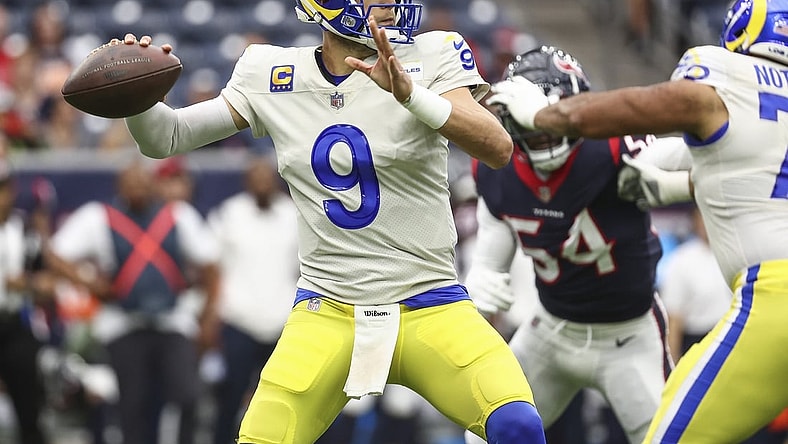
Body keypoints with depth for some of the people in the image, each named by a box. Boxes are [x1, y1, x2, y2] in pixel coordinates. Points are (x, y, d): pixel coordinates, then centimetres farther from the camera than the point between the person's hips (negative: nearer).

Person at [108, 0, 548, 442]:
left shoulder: (430, 58, -5)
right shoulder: (271, 77, 2)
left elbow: (498, 149, -19)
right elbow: (165, 138, 7)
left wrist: (408, 92, -33)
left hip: (428, 305, -2)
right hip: (328, 310, 2)